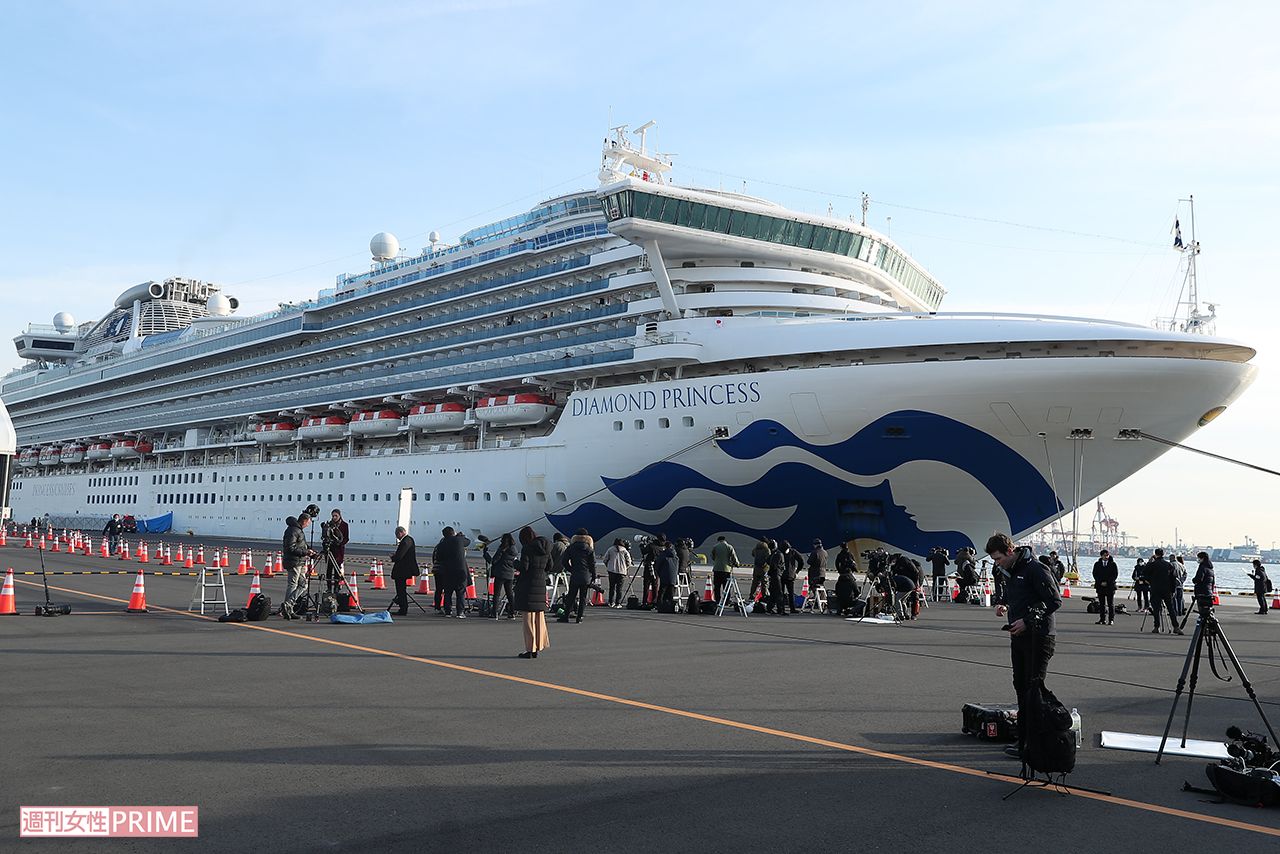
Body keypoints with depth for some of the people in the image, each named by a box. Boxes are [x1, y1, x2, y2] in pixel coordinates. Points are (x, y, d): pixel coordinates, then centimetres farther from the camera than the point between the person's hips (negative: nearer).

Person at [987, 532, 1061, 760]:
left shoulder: (1036, 569, -16)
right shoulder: (1009, 571, 12)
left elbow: (1055, 601, -18)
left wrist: (1028, 620, -22)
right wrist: (1003, 604, 5)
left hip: (1039, 637, -9)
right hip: (1018, 636, 9)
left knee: (1033, 688, -8)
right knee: (1021, 687, 12)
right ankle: (1023, 743, 20)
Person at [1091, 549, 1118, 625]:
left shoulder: (1113, 564, 3)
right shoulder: (1097, 564, 9)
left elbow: (1115, 575, -2)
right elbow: (1095, 574, 5)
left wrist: (1107, 582, -10)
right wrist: (1101, 582, -9)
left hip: (1110, 586, -2)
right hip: (1100, 586, 2)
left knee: (1111, 604, -1)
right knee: (1101, 604, 3)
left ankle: (1111, 620, 0)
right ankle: (1102, 619, 7)